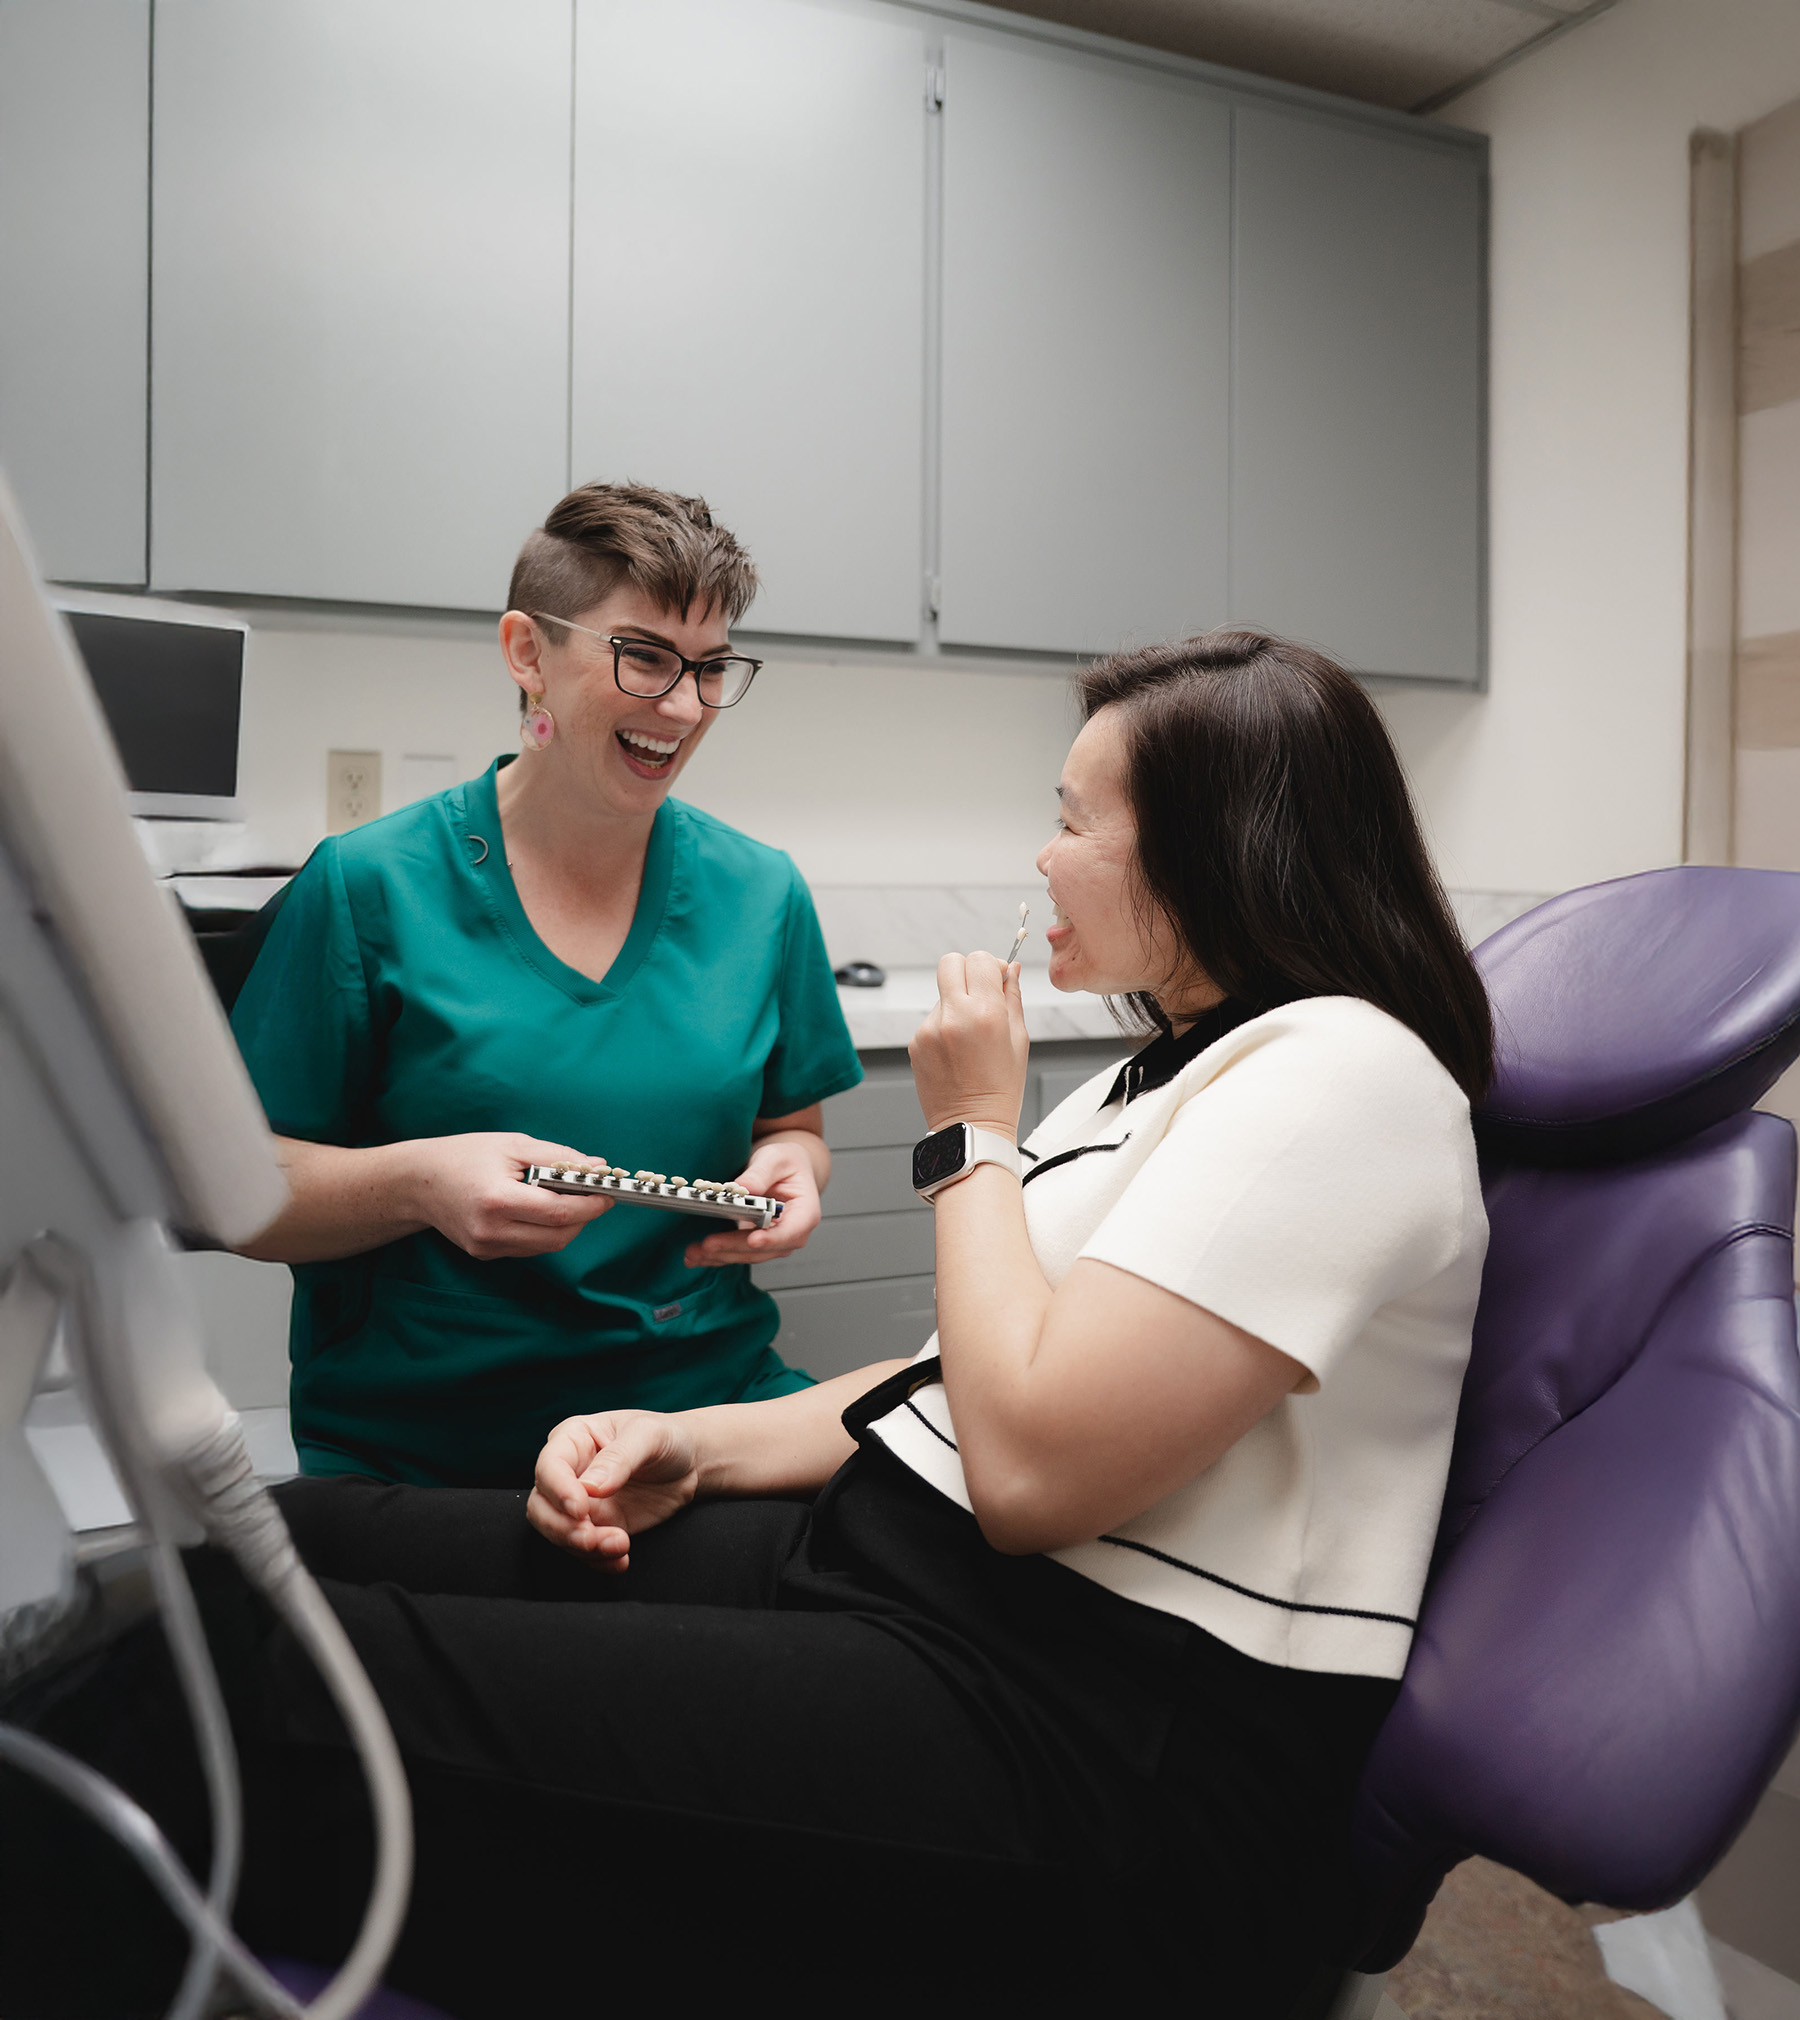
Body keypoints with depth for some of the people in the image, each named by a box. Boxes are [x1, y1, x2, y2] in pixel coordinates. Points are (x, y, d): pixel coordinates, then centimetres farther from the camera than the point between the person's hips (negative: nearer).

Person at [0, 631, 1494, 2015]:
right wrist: (695, 1446, 3)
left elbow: (1034, 1465, -20)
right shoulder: (1170, 1068, 17)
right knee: (282, 1545, -2)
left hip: (1095, 1744, -9)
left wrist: (974, 1134, -6)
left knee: (264, 1671, -16)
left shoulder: (1342, 1070, -12)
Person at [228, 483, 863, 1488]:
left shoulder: (762, 894, 5)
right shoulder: (370, 886, -4)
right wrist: (417, 1181, -20)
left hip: (707, 1400, 2)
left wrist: (789, 1169, -7)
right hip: (417, 1439, -1)